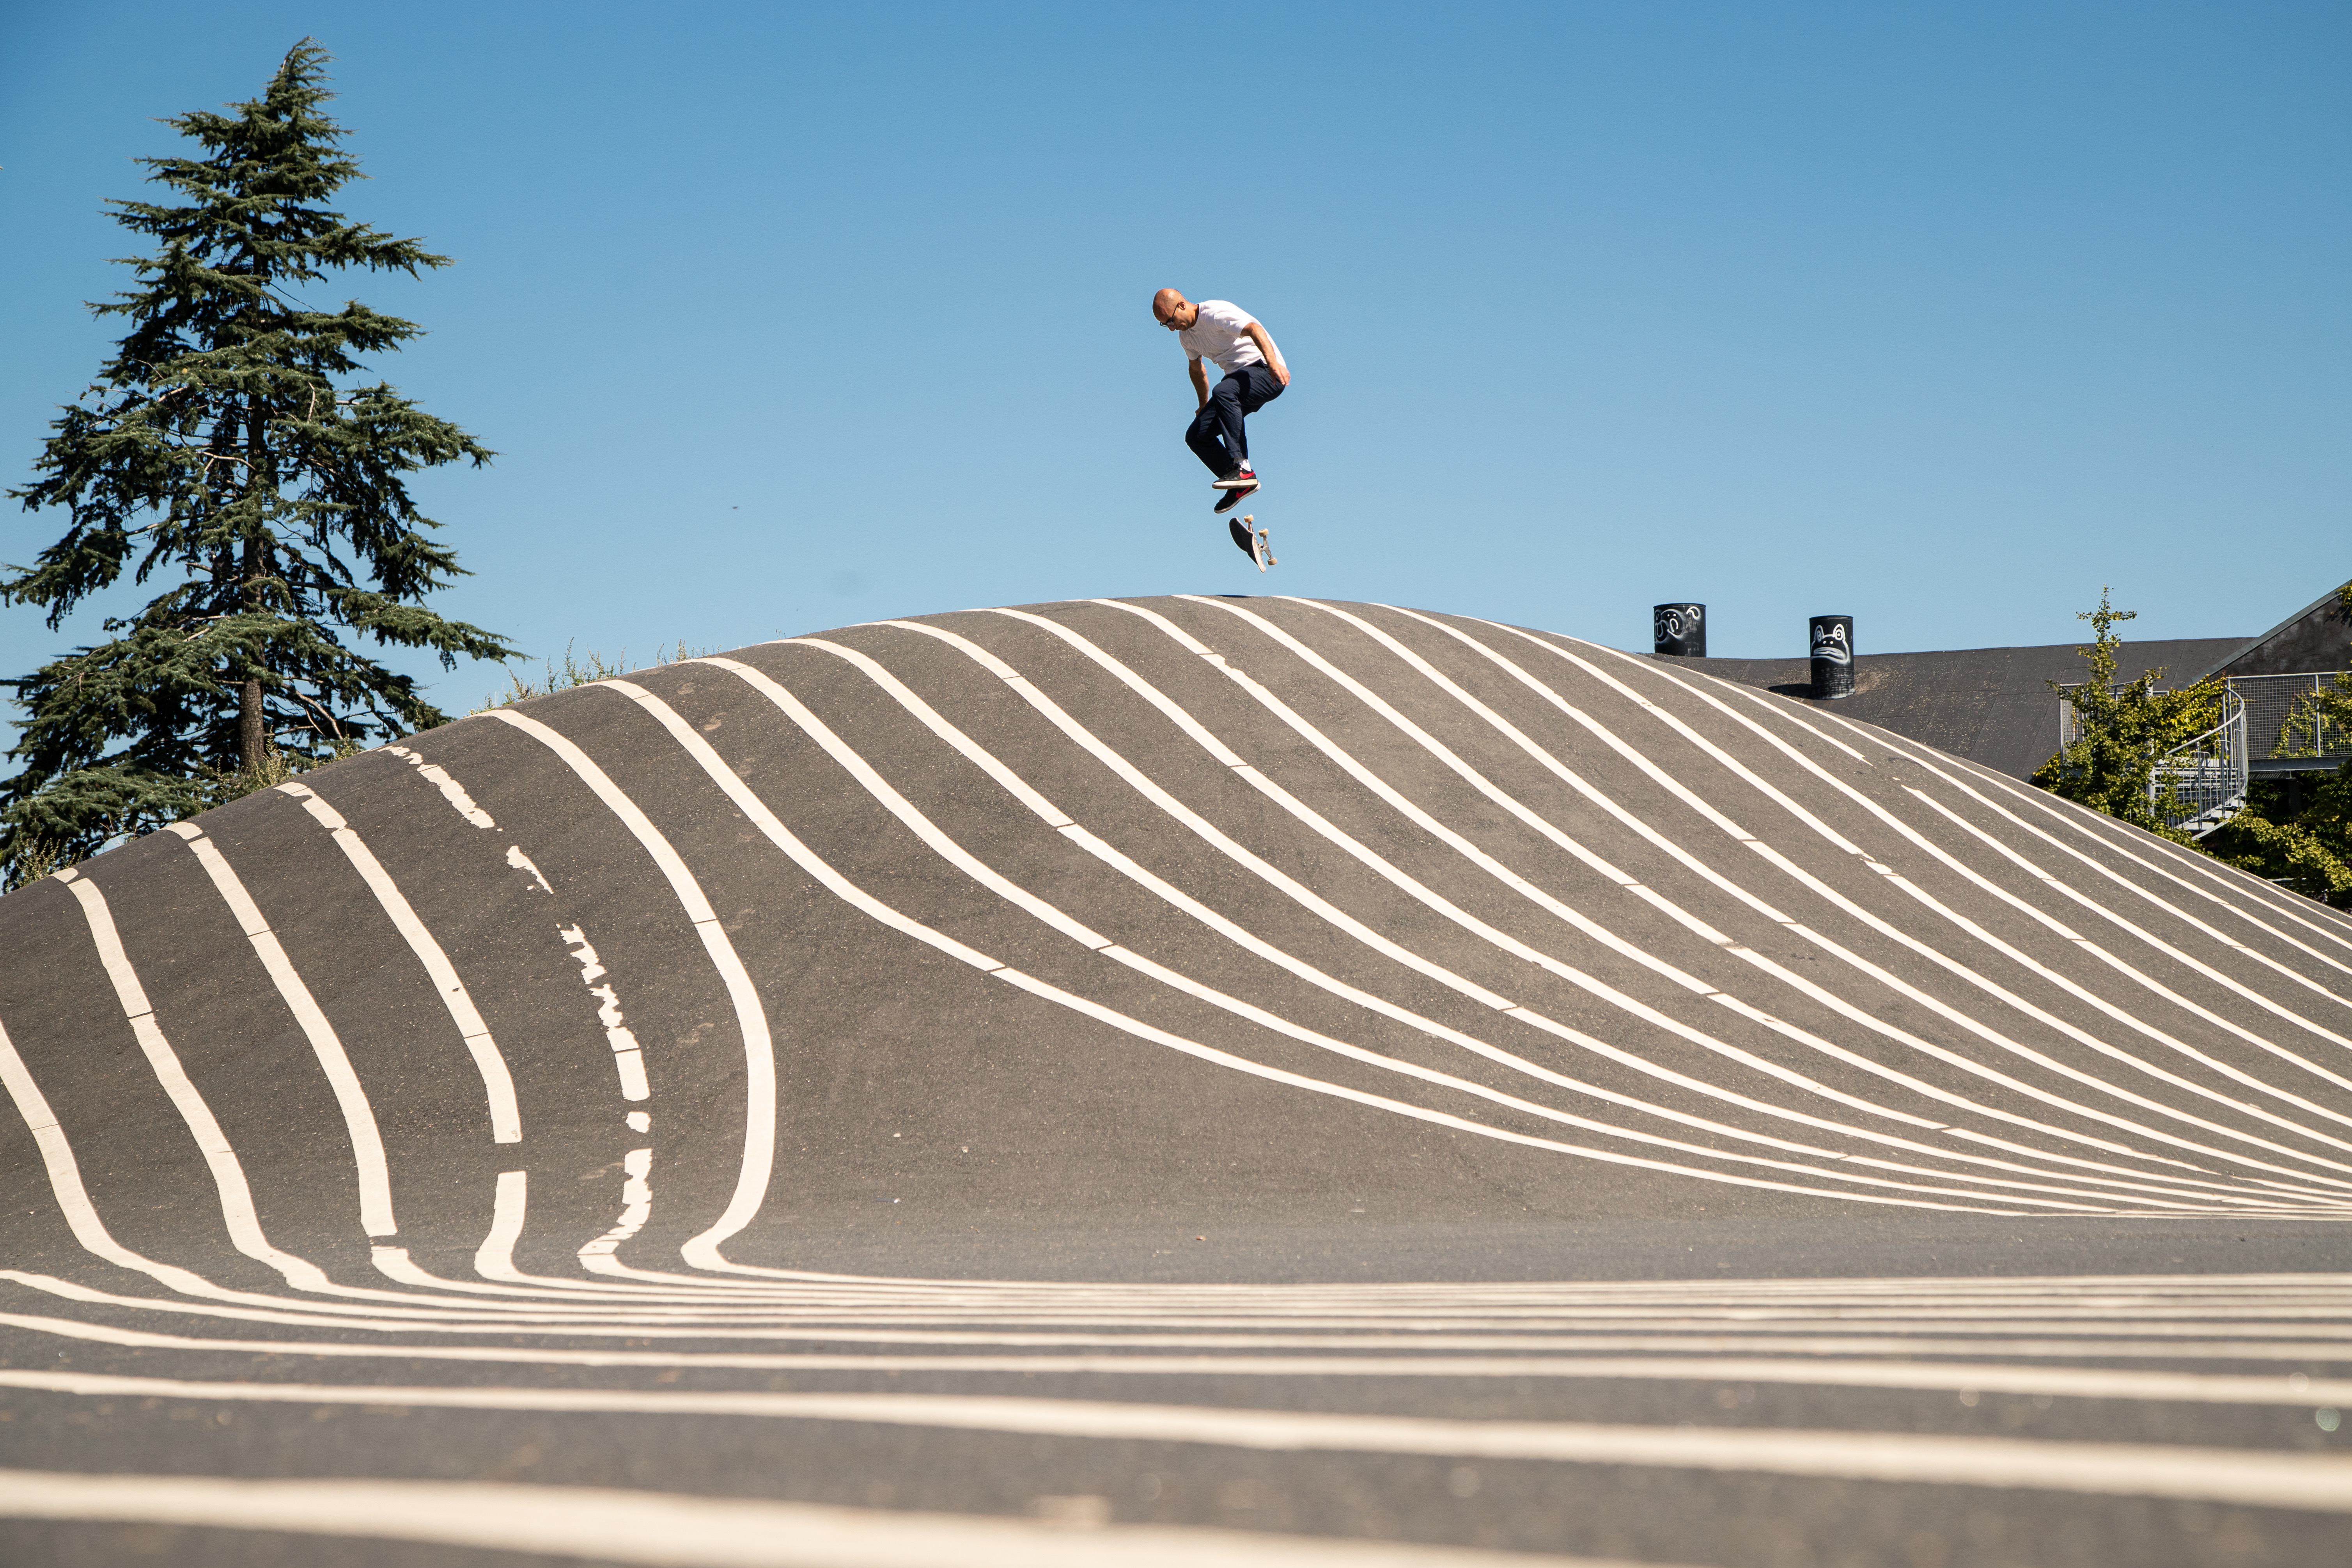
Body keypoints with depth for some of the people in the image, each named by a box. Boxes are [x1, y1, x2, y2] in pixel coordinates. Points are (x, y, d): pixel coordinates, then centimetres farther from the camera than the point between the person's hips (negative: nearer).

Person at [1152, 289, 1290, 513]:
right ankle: (1240, 485, 4)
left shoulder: (1215, 313, -17)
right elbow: (1197, 370, 30)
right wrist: (1205, 406, 38)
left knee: (1223, 392, -39)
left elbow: (1254, 328, -33)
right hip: (1238, 379, 9)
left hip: (1265, 372, -9)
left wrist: (1273, 363, -47)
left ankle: (1242, 467, -40)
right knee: (1196, 436, -1)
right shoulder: (1186, 335, 11)